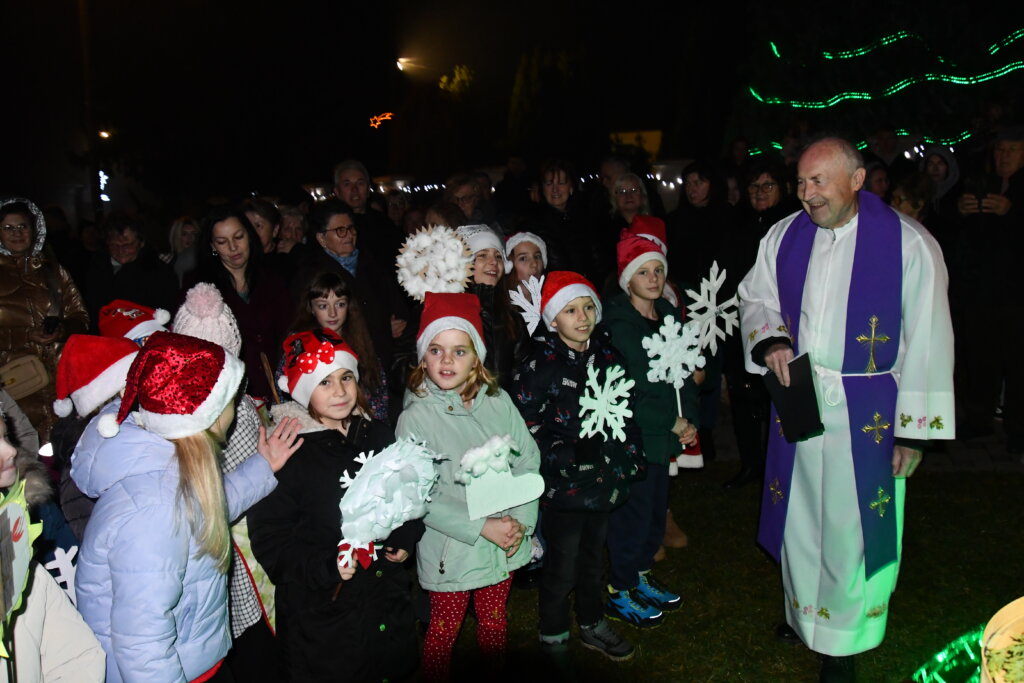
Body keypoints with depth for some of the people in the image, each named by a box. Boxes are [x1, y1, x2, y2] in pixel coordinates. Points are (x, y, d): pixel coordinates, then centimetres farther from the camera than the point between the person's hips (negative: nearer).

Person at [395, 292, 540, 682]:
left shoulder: (498, 402, -5)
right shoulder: (415, 418, -14)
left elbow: (528, 461, -1)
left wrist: (520, 521, -12)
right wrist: (483, 528, -20)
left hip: (504, 546, 3)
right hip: (450, 552, -3)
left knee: (494, 622, 22)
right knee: (444, 631, 15)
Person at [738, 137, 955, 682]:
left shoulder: (908, 243, -11)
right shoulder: (783, 237, 0)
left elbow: (925, 340, -9)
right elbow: (754, 297, 14)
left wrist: (913, 428, -11)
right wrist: (769, 339, -8)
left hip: (866, 412, -3)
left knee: (852, 524, 4)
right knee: (799, 512, 15)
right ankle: (803, 610, 39)